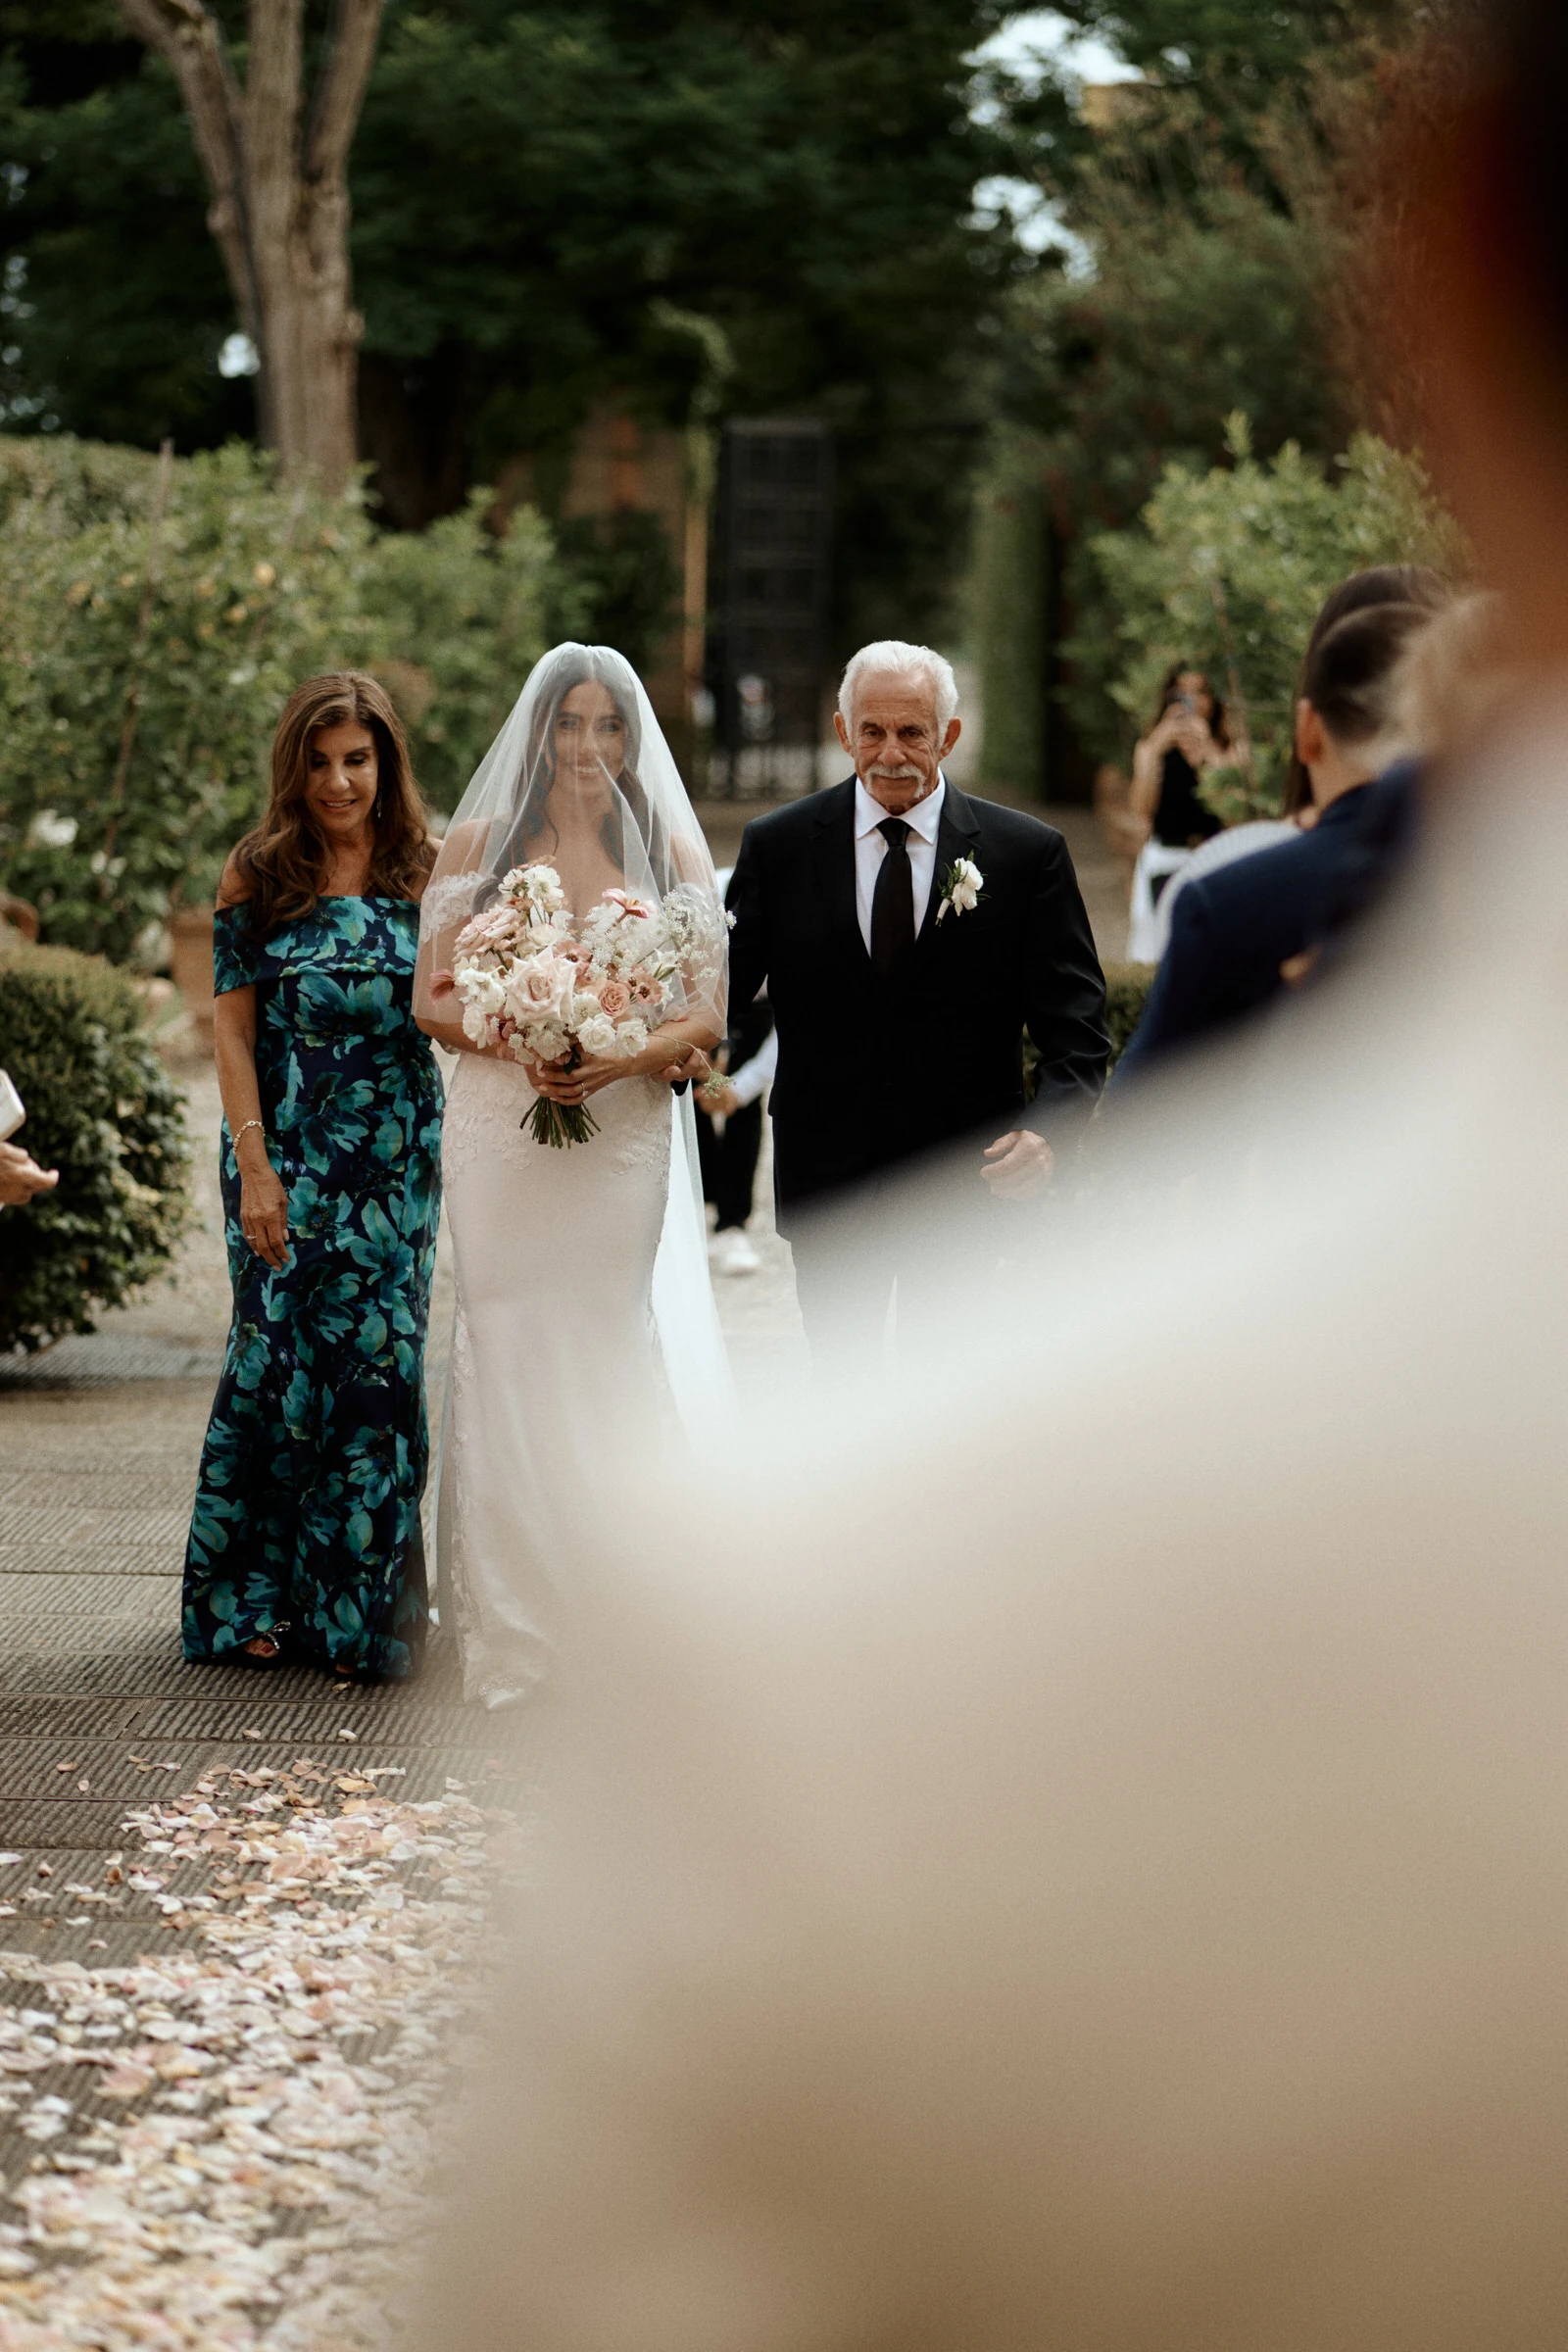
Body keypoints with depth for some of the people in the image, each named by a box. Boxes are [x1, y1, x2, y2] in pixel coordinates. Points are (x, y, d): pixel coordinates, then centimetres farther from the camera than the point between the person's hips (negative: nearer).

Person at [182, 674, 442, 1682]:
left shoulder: (428, 873, 5)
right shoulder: (259, 876, 1)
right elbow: (234, 1032, -1)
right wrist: (255, 1169, -10)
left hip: (396, 1156, 1)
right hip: (286, 1151, -1)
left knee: (380, 1363, -1)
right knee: (281, 1358, -1)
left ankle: (365, 1606, 11)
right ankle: (258, 1598, 11)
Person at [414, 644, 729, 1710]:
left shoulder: (670, 853, 5)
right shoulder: (479, 844, 5)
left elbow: (707, 1014, 0)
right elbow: (434, 999, 3)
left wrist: (620, 1059, -17)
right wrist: (521, 1046, -15)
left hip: (626, 1133, 0)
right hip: (503, 1131, 0)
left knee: (609, 1345, -1)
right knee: (511, 1350, 0)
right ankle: (515, 1629, 6)